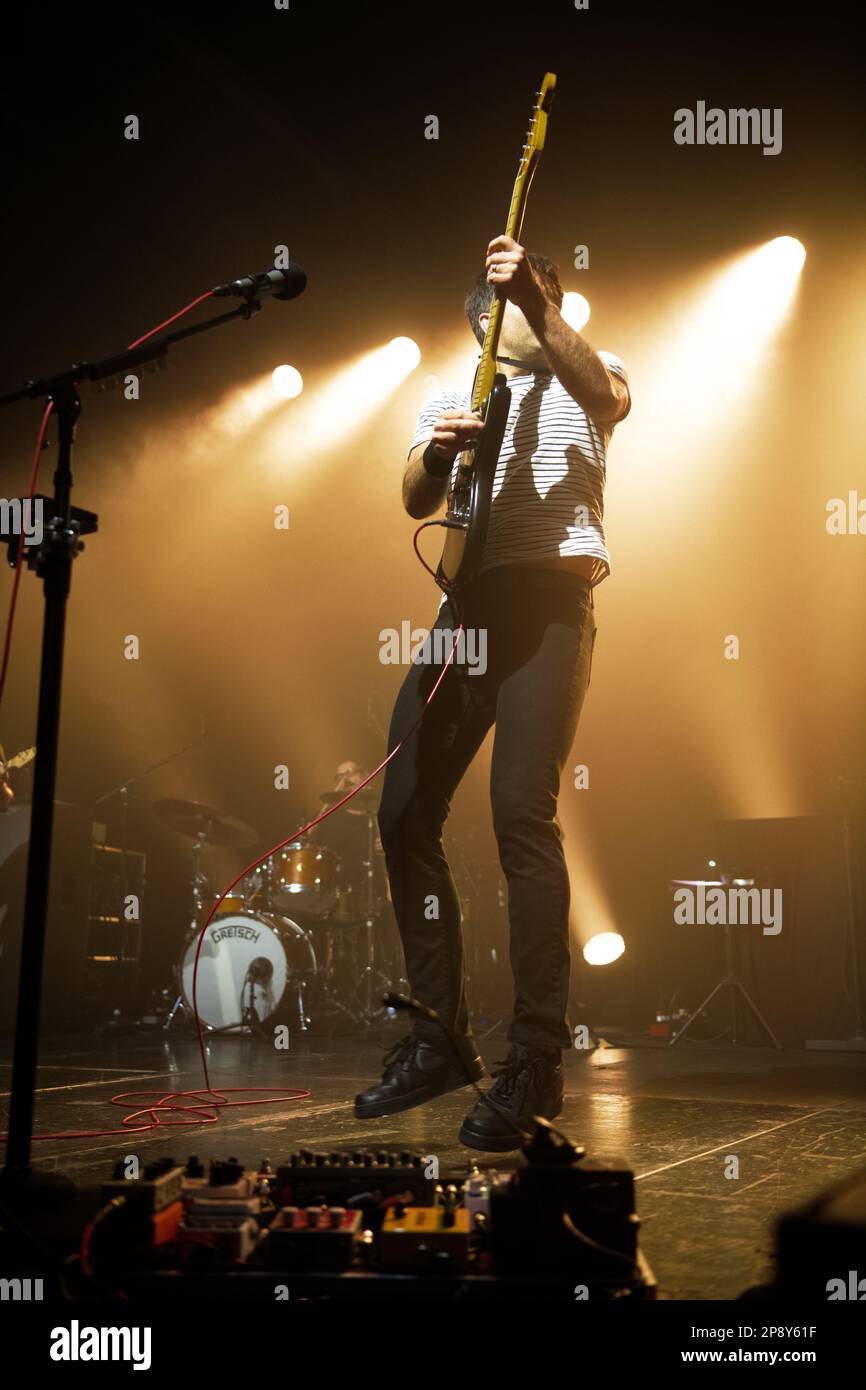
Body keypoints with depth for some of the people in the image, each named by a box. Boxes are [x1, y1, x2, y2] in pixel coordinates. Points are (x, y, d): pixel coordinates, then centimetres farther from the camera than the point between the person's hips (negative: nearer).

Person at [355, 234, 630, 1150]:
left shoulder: (578, 388, 12)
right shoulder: (446, 401, 21)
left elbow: (606, 390, -14)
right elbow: (416, 502, 6)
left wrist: (539, 305, -26)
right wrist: (432, 454, -15)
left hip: (549, 603, -5)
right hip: (466, 603, 5)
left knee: (521, 810, -18)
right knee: (405, 813, 0)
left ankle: (535, 1062, -14)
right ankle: (440, 1036, 14)